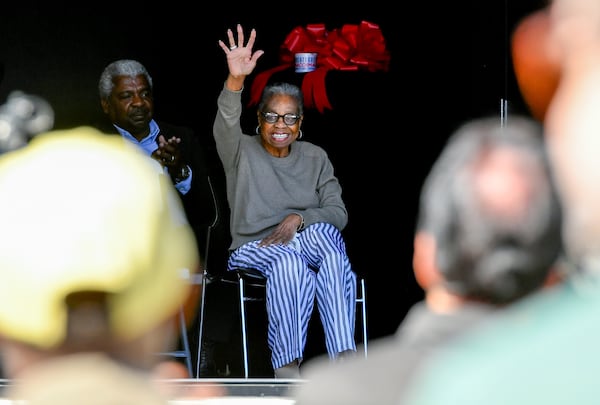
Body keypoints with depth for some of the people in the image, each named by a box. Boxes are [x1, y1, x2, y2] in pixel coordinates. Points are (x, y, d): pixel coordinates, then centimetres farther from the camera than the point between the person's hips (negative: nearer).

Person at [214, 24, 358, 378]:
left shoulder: (315, 158, 14)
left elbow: (339, 213, 6)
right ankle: (286, 366, -32)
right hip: (253, 252, -3)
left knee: (325, 233, -34)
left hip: (312, 244, 3)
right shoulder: (242, 153, 4)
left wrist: (298, 220, -14)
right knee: (290, 263, -38)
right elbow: (226, 124, -20)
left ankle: (344, 357, -39)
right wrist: (235, 80, -38)